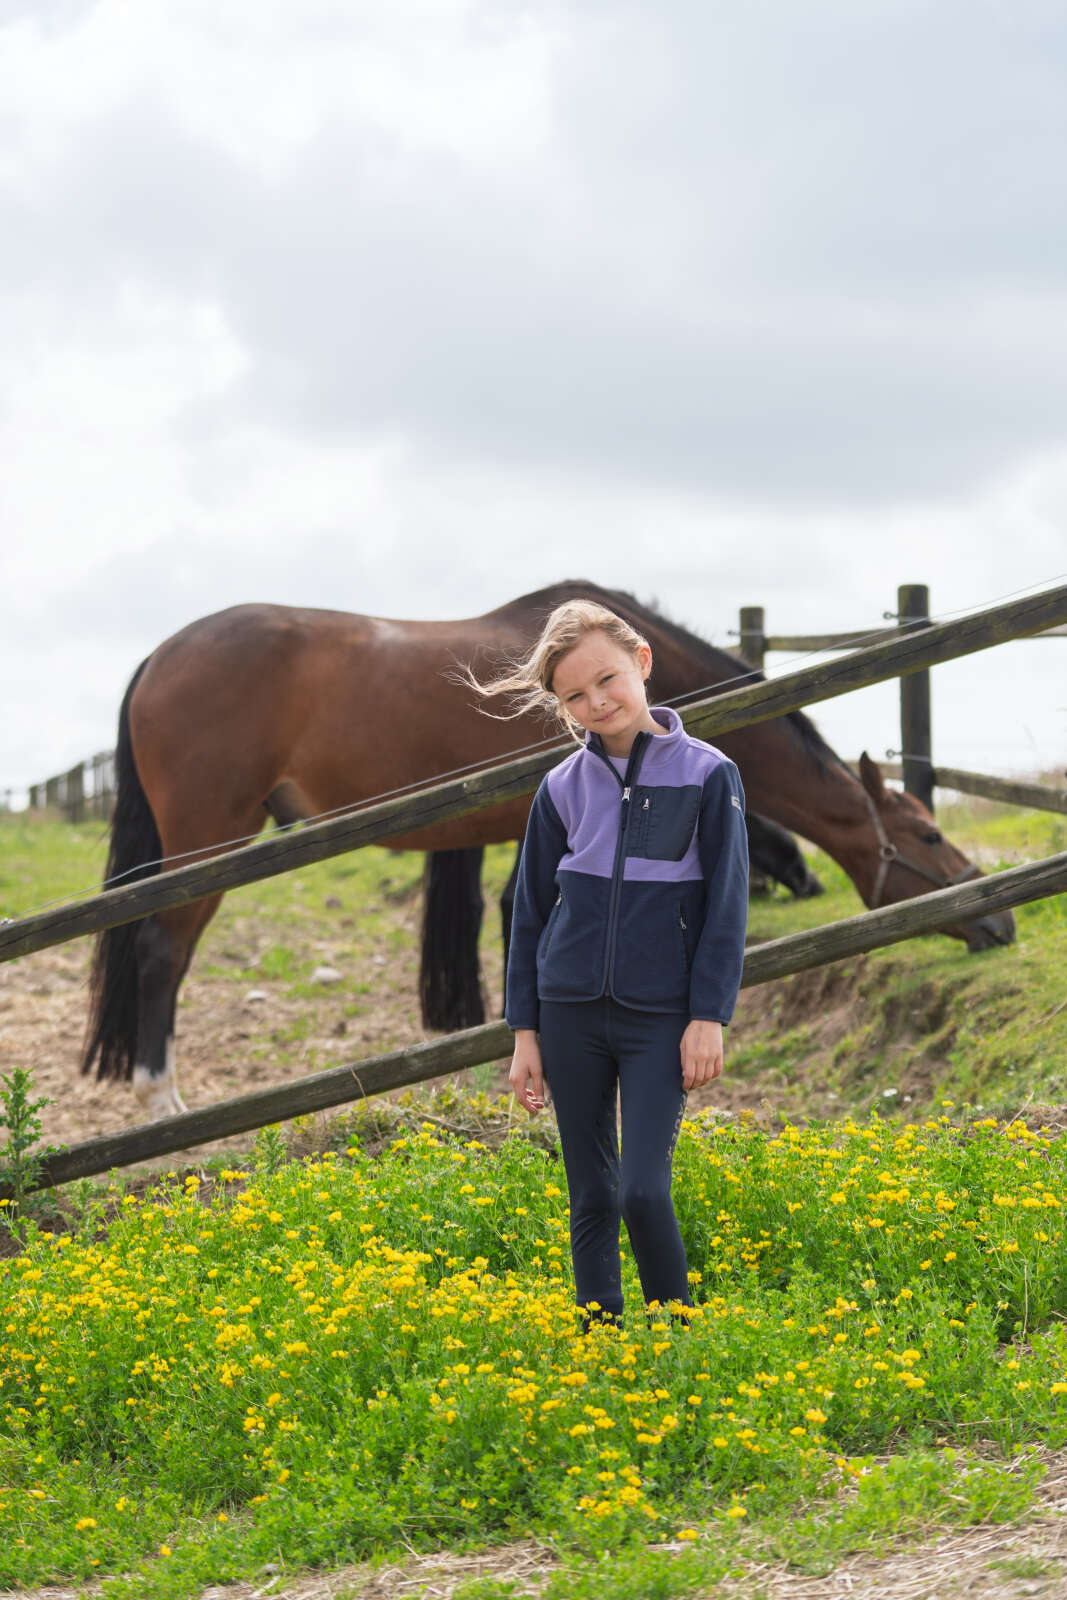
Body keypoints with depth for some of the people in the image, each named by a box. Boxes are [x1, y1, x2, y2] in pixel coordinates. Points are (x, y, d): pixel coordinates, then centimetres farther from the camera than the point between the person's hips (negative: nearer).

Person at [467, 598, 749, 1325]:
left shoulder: (707, 775, -3)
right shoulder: (563, 789, 6)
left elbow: (727, 905, -2)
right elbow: (531, 911, 11)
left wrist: (709, 1019, -8)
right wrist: (525, 1032, 8)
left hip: (660, 1018, -3)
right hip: (572, 1012, 3)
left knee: (644, 1191, -12)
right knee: (592, 1199, 6)